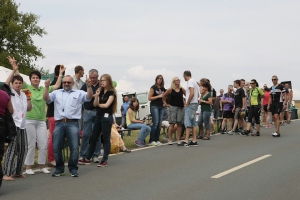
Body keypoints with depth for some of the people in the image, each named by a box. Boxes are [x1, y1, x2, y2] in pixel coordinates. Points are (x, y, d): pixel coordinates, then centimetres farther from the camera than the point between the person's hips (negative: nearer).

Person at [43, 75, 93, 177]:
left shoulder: (79, 93, 12)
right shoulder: (57, 93, 17)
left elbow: (89, 96, -3)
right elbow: (46, 98, 6)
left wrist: (89, 86, -20)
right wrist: (47, 87, -9)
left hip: (72, 123, -2)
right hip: (59, 123, 2)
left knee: (74, 147, -4)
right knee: (56, 147, 4)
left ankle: (73, 169, 8)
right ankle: (59, 169, 18)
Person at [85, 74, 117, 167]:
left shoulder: (111, 92, -4)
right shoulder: (100, 91, 13)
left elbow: (106, 105, -12)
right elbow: (95, 104, 5)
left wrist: (98, 104, 3)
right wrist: (96, 96, -12)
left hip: (106, 117, -7)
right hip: (98, 116, 7)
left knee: (106, 139, -2)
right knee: (93, 137, 11)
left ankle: (104, 160, 1)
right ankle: (88, 157, 19)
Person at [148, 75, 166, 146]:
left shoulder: (163, 89, 16)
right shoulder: (153, 87, -1)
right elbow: (149, 98, -7)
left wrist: (165, 103, 11)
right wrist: (158, 96, -13)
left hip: (161, 107, 6)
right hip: (154, 106, -6)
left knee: (159, 124, 2)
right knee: (155, 123, -14)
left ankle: (157, 140, 6)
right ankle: (151, 140, -10)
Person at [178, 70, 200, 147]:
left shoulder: (190, 82, -11)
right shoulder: (195, 82, 19)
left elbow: (192, 93, -23)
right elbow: (197, 95, 22)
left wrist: (187, 103, -15)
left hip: (190, 104, -10)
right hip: (195, 103, 10)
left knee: (188, 123, -11)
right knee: (193, 123, 10)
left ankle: (186, 141, -15)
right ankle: (194, 141, 10)